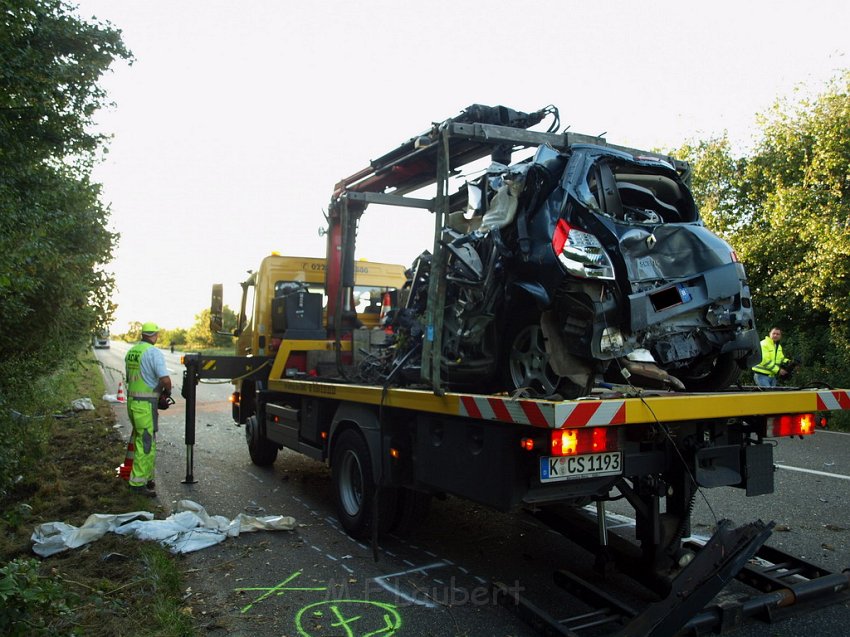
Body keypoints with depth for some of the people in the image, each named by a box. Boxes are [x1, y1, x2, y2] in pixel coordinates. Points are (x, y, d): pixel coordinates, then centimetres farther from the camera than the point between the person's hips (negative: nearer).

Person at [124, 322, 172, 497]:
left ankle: (147, 477, 27)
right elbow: (165, 379, -24)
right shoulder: (153, 352, -14)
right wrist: (167, 391, -2)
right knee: (146, 443, -3)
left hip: (132, 401, 8)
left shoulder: (131, 351, 10)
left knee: (142, 441, 18)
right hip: (146, 404, -8)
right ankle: (138, 483, 0)